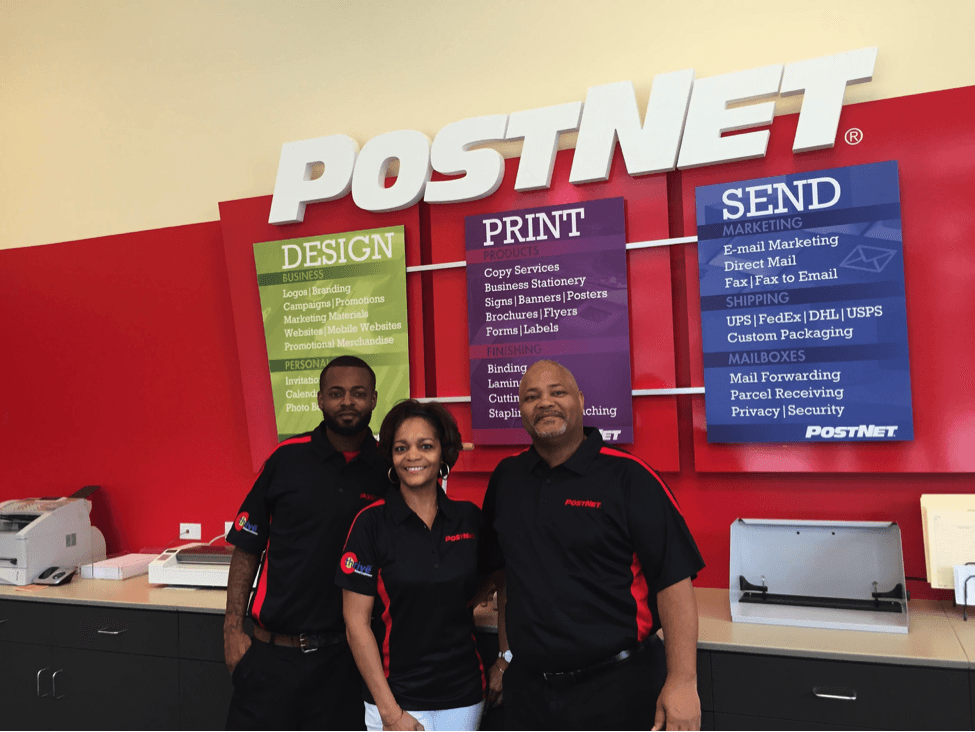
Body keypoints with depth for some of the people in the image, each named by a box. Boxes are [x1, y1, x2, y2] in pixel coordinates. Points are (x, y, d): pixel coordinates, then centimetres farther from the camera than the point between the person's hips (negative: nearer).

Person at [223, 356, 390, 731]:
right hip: (273, 652, 0)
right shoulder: (288, 458, -4)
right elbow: (246, 548, 1)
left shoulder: (388, 468, -2)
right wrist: (233, 628, -3)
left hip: (344, 656, 1)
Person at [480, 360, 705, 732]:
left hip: (618, 686, -4)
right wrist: (507, 653, 14)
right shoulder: (506, 477, 3)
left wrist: (683, 681, -17)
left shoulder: (628, 476, -12)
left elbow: (674, 578, -14)